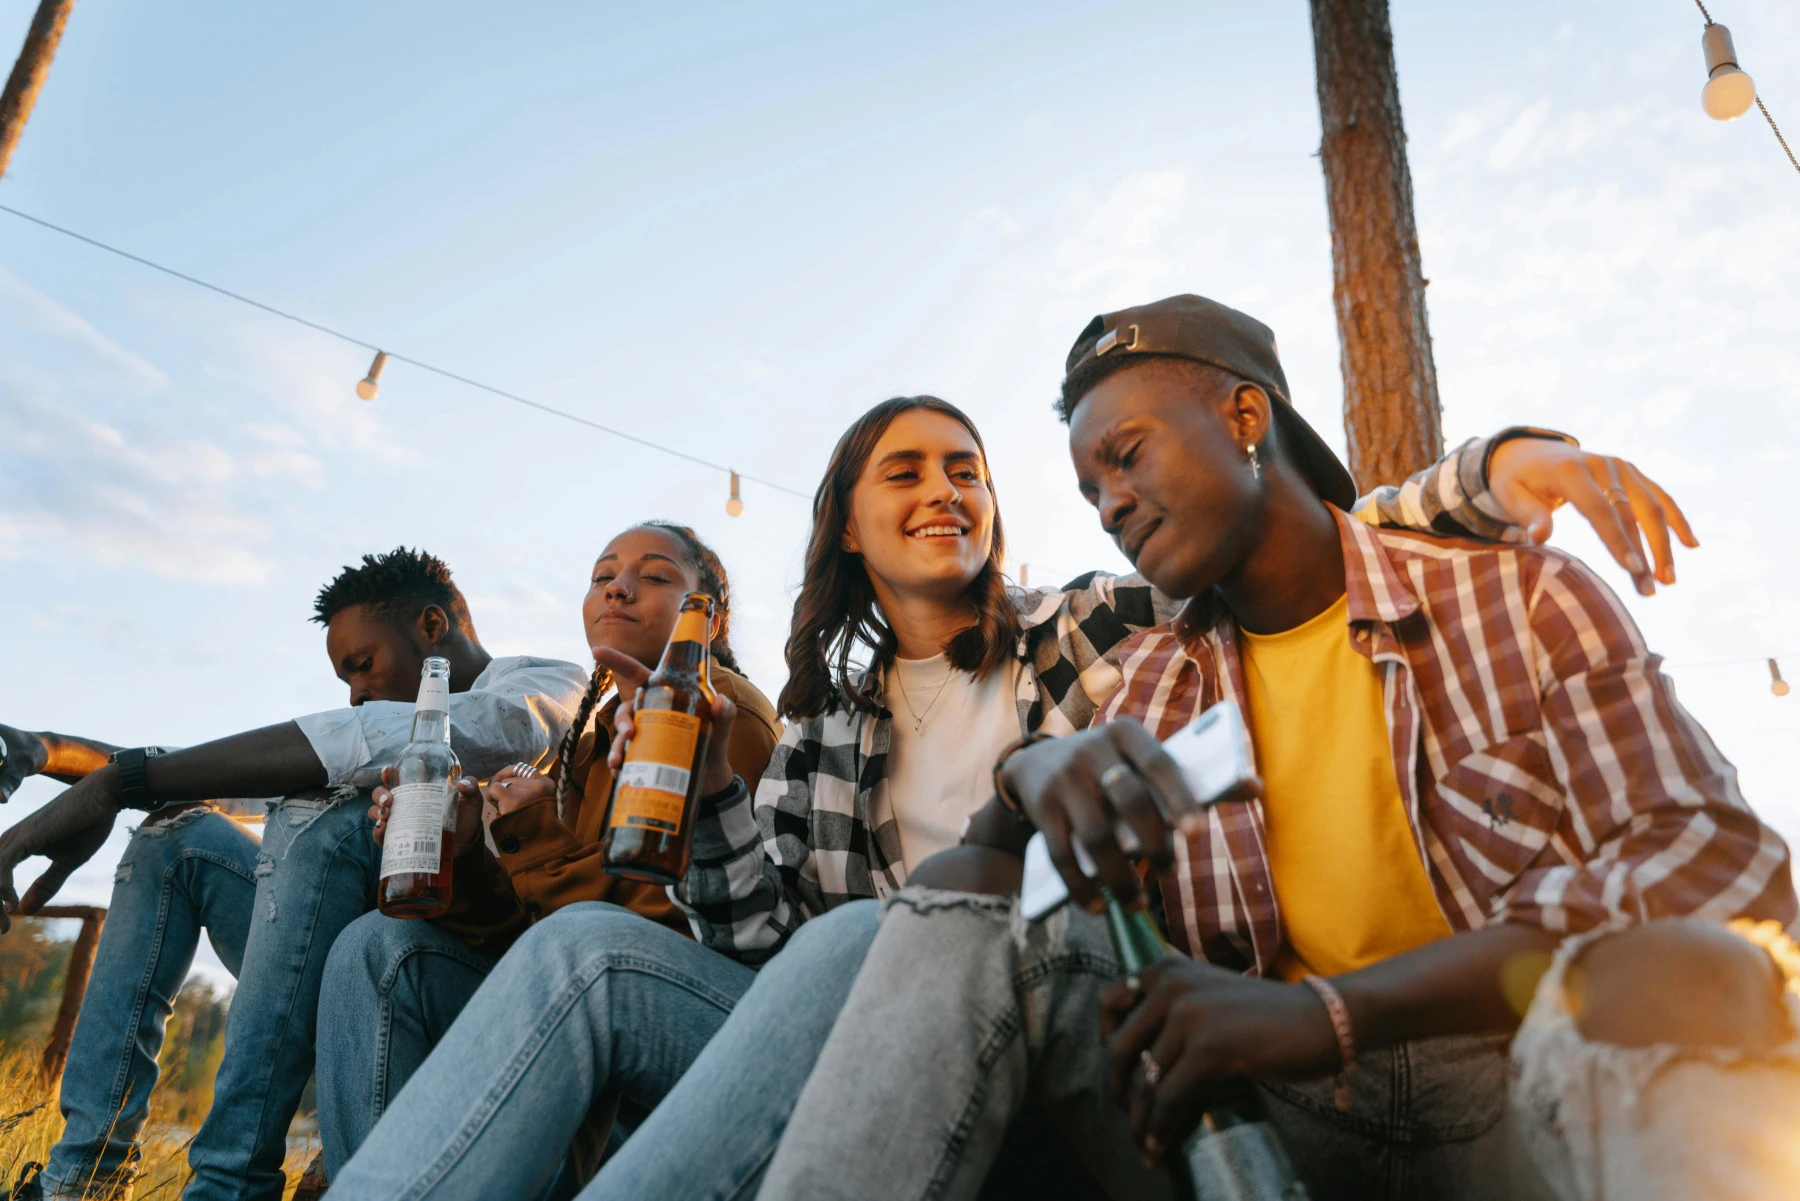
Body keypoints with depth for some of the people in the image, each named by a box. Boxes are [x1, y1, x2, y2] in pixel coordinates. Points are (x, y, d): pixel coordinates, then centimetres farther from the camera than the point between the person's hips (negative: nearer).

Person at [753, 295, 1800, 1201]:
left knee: (1679, 976, -34)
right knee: (972, 890, -13)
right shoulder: (1153, 681, 11)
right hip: (1273, 1105, 3)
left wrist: (1330, 1012, -24)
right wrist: (1042, 773, -26)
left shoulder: (1522, 597, 1)